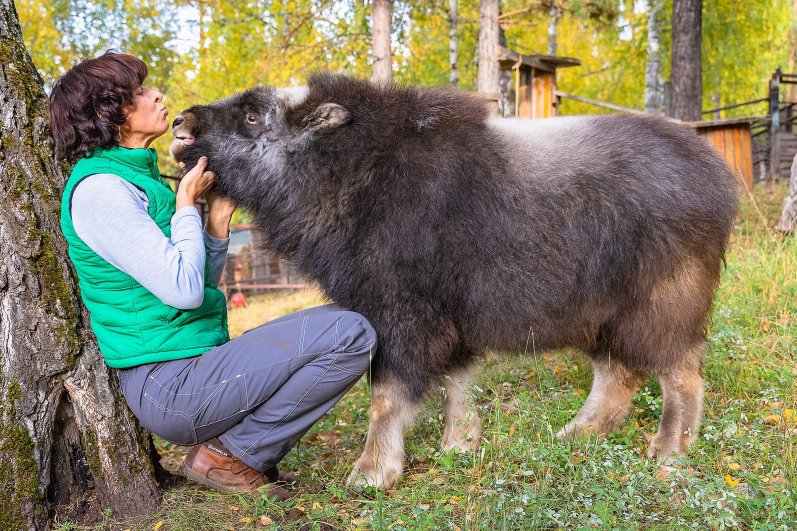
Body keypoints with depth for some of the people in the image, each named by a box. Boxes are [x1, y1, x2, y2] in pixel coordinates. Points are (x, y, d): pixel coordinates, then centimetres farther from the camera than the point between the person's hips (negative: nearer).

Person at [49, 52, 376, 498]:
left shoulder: (139, 177, 16)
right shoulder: (98, 188, -13)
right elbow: (183, 290, -21)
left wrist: (219, 216, 6)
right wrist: (186, 204, -8)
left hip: (197, 363, 10)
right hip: (170, 385, -10)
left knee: (346, 326, 22)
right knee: (350, 334, -18)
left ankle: (240, 450, 10)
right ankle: (230, 455, -5)